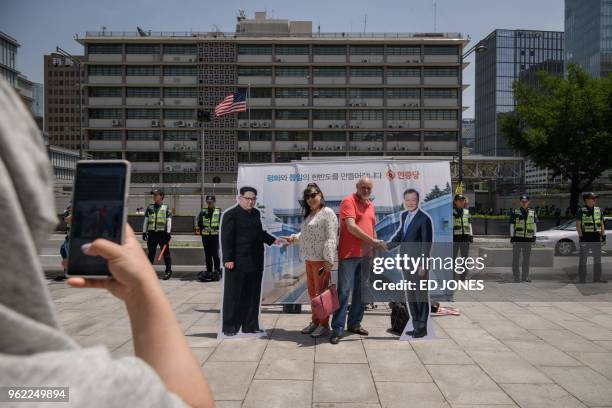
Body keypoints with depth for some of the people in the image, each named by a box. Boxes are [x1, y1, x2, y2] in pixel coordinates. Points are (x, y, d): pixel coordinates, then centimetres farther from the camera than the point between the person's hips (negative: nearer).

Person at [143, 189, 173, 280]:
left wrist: (168, 233, -10)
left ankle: (168, 271, 6)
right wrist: (144, 232, 9)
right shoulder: (149, 207, 12)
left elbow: (169, 221, -2)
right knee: (151, 253, 6)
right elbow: (146, 220, 15)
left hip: (162, 233, -3)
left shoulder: (166, 208, 2)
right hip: (152, 233, 3)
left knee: (166, 253, 1)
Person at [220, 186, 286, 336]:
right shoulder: (231, 214, -9)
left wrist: (273, 240, 14)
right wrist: (228, 259, -17)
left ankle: (250, 326, 22)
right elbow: (226, 238, -13)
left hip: (255, 262, 7)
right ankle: (229, 327, 12)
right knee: (233, 295, 1)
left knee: (253, 295, 12)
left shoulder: (256, 213, 15)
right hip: (237, 262, -7)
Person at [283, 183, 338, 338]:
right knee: (312, 292, 14)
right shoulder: (309, 215, 17)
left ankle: (324, 325, 9)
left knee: (321, 292, -1)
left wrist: (329, 259, -21)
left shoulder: (327, 212, -9)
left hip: (321, 258, -8)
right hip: (309, 258, 8)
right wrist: (293, 238, 5)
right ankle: (315, 321, 26)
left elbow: (331, 238, -15)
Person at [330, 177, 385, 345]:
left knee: (362, 291, 11)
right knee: (344, 291, -7)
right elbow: (351, 226, -18)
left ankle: (354, 323, 22)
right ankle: (337, 328, -2)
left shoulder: (370, 205, 16)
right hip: (349, 254, -7)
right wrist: (373, 241, -16)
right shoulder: (349, 201, -7)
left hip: (366, 255, 8)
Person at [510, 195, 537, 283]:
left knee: (527, 258, 7)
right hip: (517, 238, -3)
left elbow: (535, 226, 12)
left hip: (528, 239, 3)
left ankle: (525, 276, 16)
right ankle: (516, 276, 6)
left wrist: (534, 237, 6)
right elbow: (512, 226, -1)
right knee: (516, 258, 0)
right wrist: (512, 237, -6)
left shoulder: (533, 213, 9)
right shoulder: (515, 213, 0)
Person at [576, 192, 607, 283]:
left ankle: (597, 278, 17)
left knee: (597, 258, 9)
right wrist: (580, 236, -15)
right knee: (583, 258, -1)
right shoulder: (581, 211, -4)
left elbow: (601, 224, 15)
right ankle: (582, 279, 4)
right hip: (586, 236, -6)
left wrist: (603, 234, 7)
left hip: (596, 237, 6)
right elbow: (578, 224, -8)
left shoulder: (598, 210, 12)